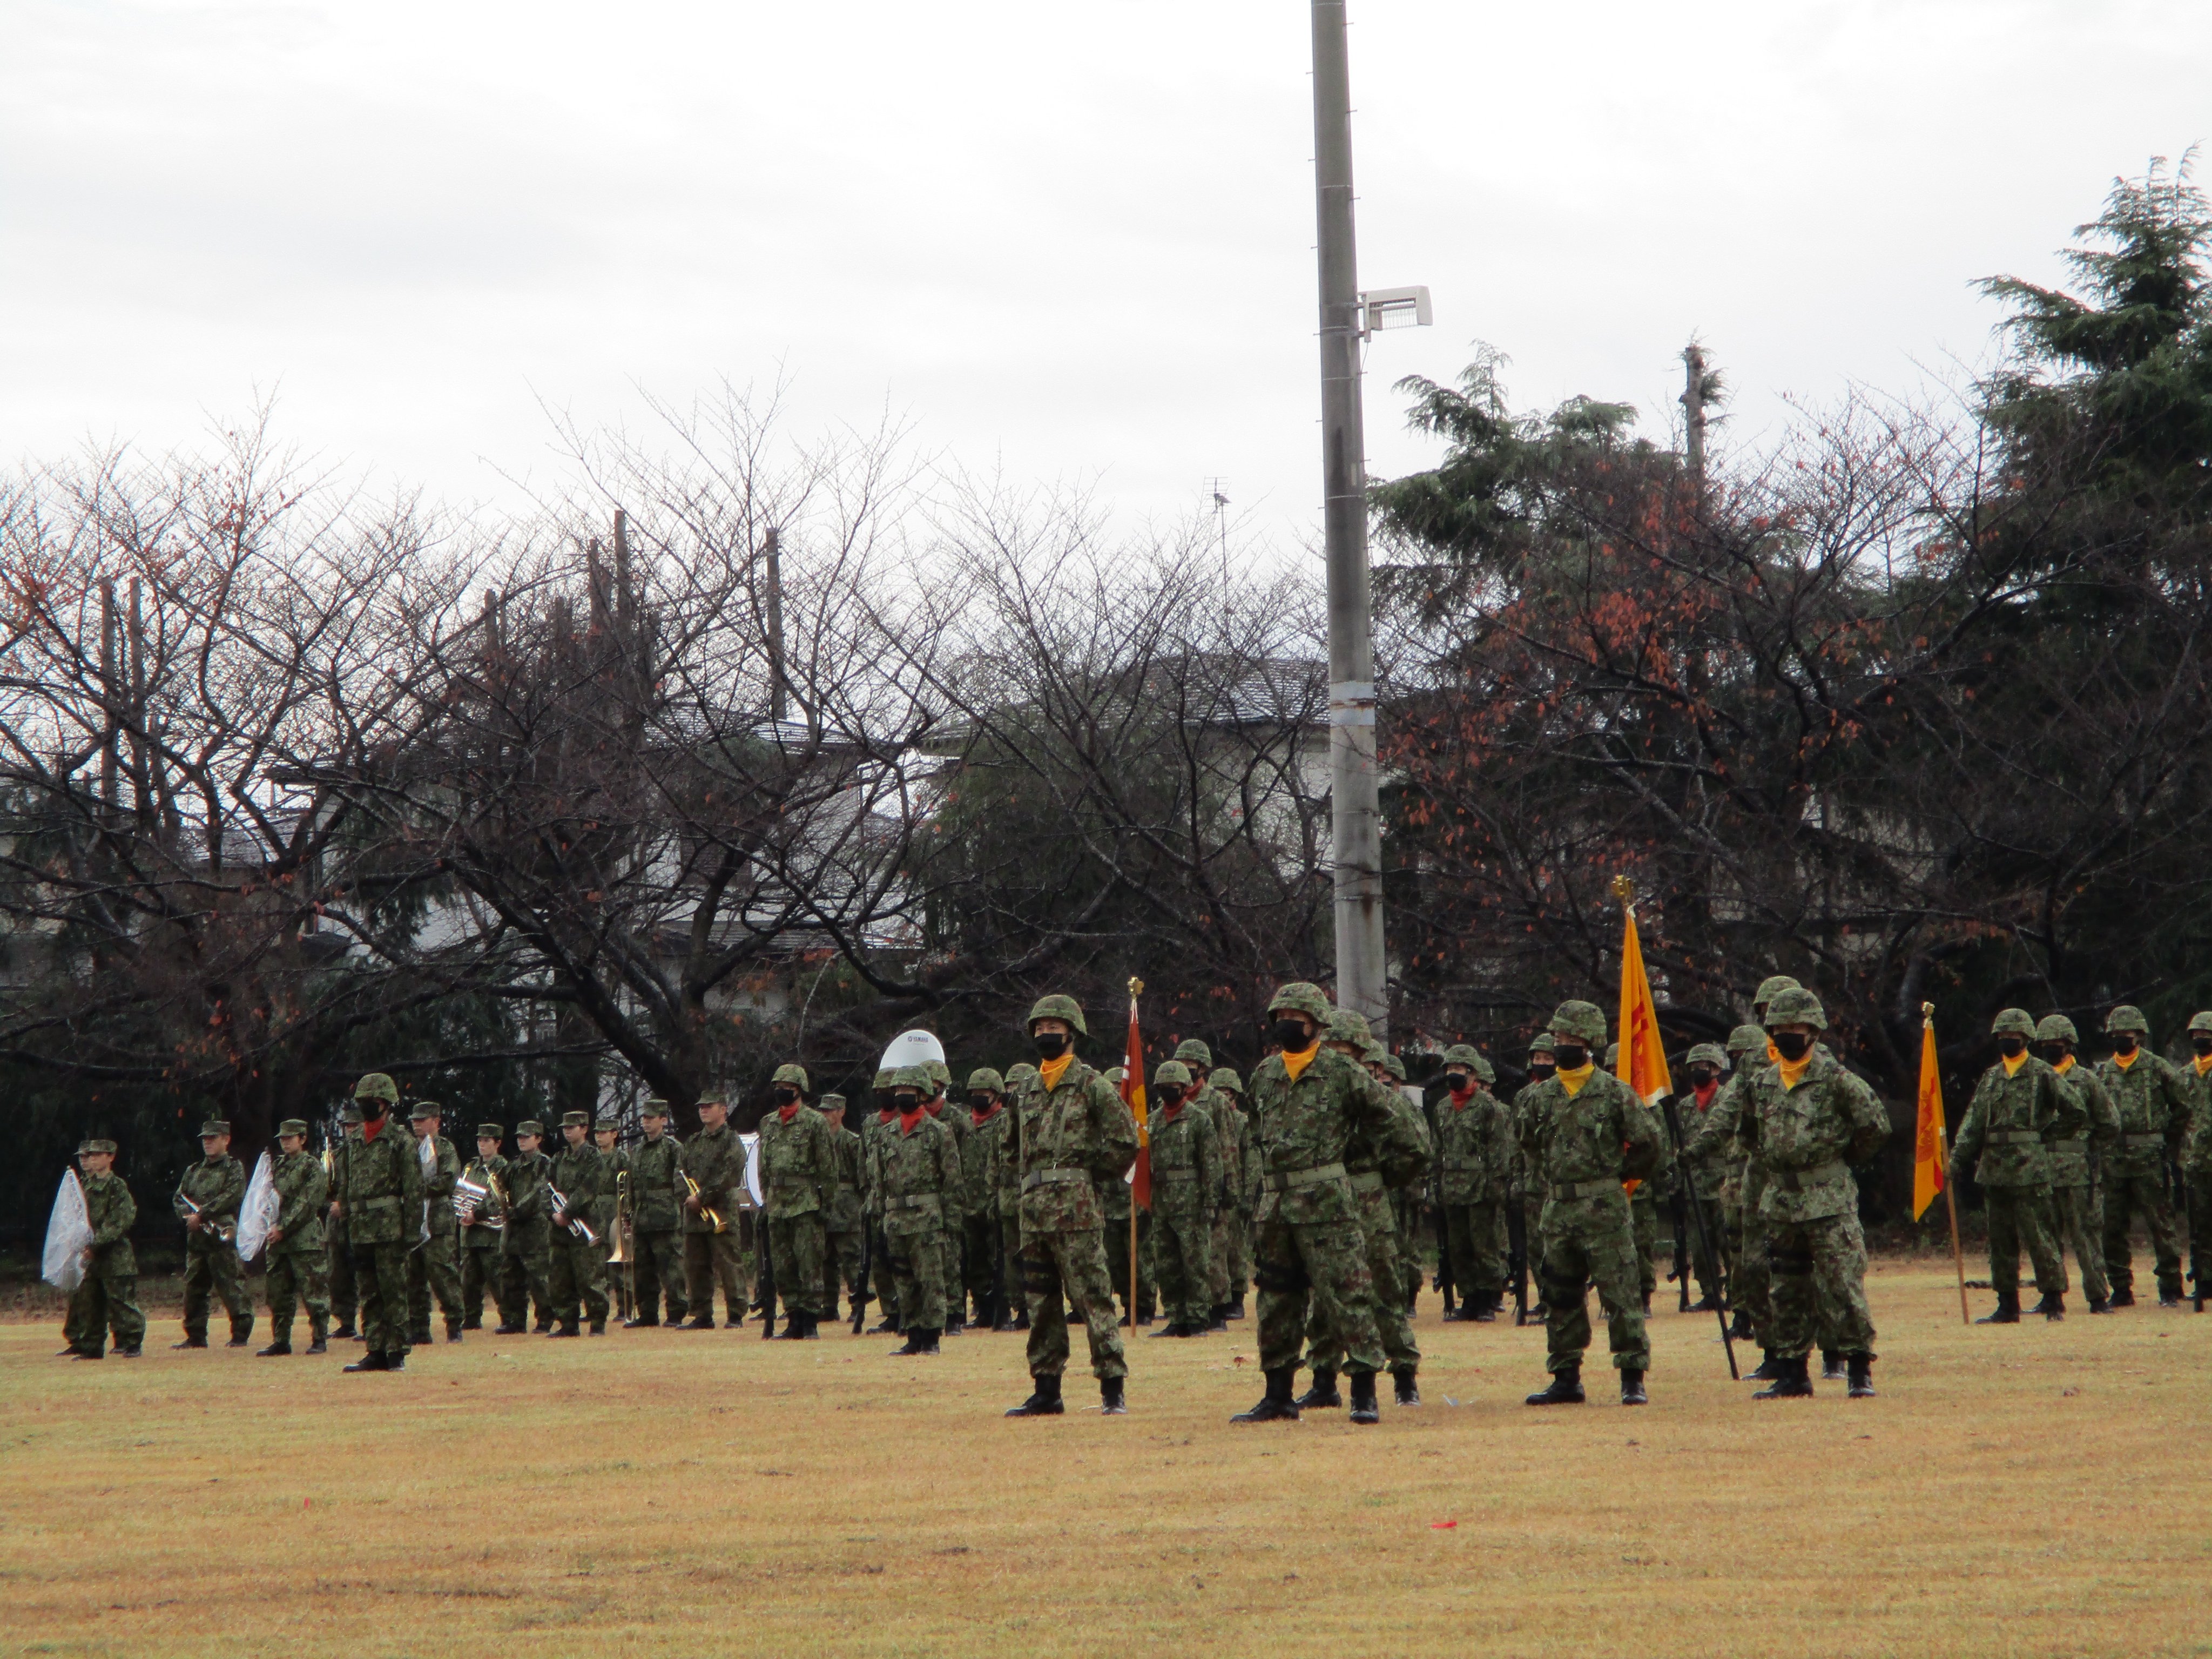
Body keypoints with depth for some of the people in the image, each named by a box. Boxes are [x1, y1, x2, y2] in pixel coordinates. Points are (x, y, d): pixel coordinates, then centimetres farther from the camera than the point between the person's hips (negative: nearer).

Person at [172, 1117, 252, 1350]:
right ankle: (196, 1336, 14)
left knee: (231, 1285, -8)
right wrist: (188, 1215, -7)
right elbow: (178, 1199, 16)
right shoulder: (193, 1171, 21)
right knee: (193, 1287, 7)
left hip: (224, 1237, -6)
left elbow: (231, 1197, -12)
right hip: (196, 1239, 6)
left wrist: (201, 1215, -14)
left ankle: (240, 1335, -4)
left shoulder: (234, 1169, 2)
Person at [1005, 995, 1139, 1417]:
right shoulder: (1027, 1090, 17)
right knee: (1039, 1302, 8)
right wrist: (1032, 1183, 16)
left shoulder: (1091, 1085, -3)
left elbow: (1125, 1141, -5)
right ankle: (1046, 1390, 13)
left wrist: (1092, 1175, -1)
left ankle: (1113, 1388, -9)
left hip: (1076, 1208, -7)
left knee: (1092, 1296, -9)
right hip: (1033, 1207, 7)